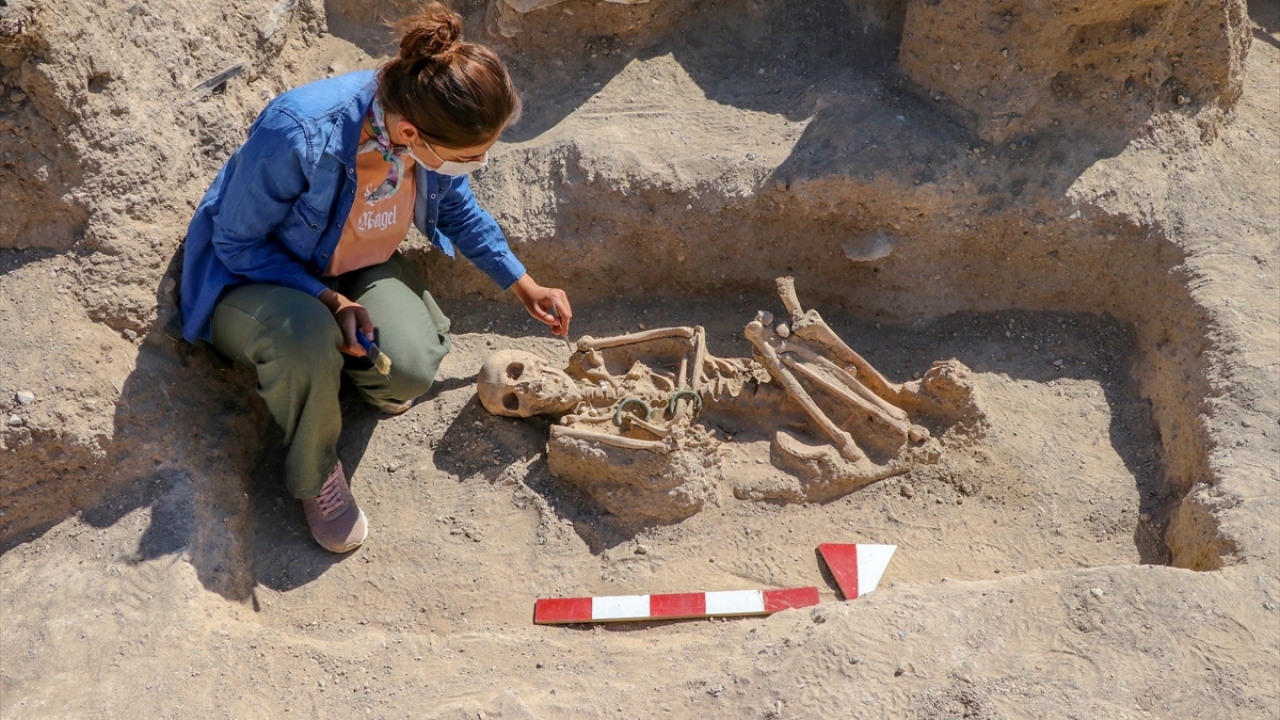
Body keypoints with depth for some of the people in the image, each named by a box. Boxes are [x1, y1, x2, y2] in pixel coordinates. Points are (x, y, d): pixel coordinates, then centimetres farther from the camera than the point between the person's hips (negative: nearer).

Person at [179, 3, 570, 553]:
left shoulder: (436, 128, -20)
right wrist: (330, 301, -30)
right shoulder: (297, 133, -37)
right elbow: (236, 243, -21)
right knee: (309, 339, -38)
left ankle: (349, 370, 12)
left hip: (356, 269, 4)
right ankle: (314, 472, -8)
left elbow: (456, 209, 4)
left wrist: (525, 287, 5)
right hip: (250, 277, -4)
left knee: (413, 367, -25)